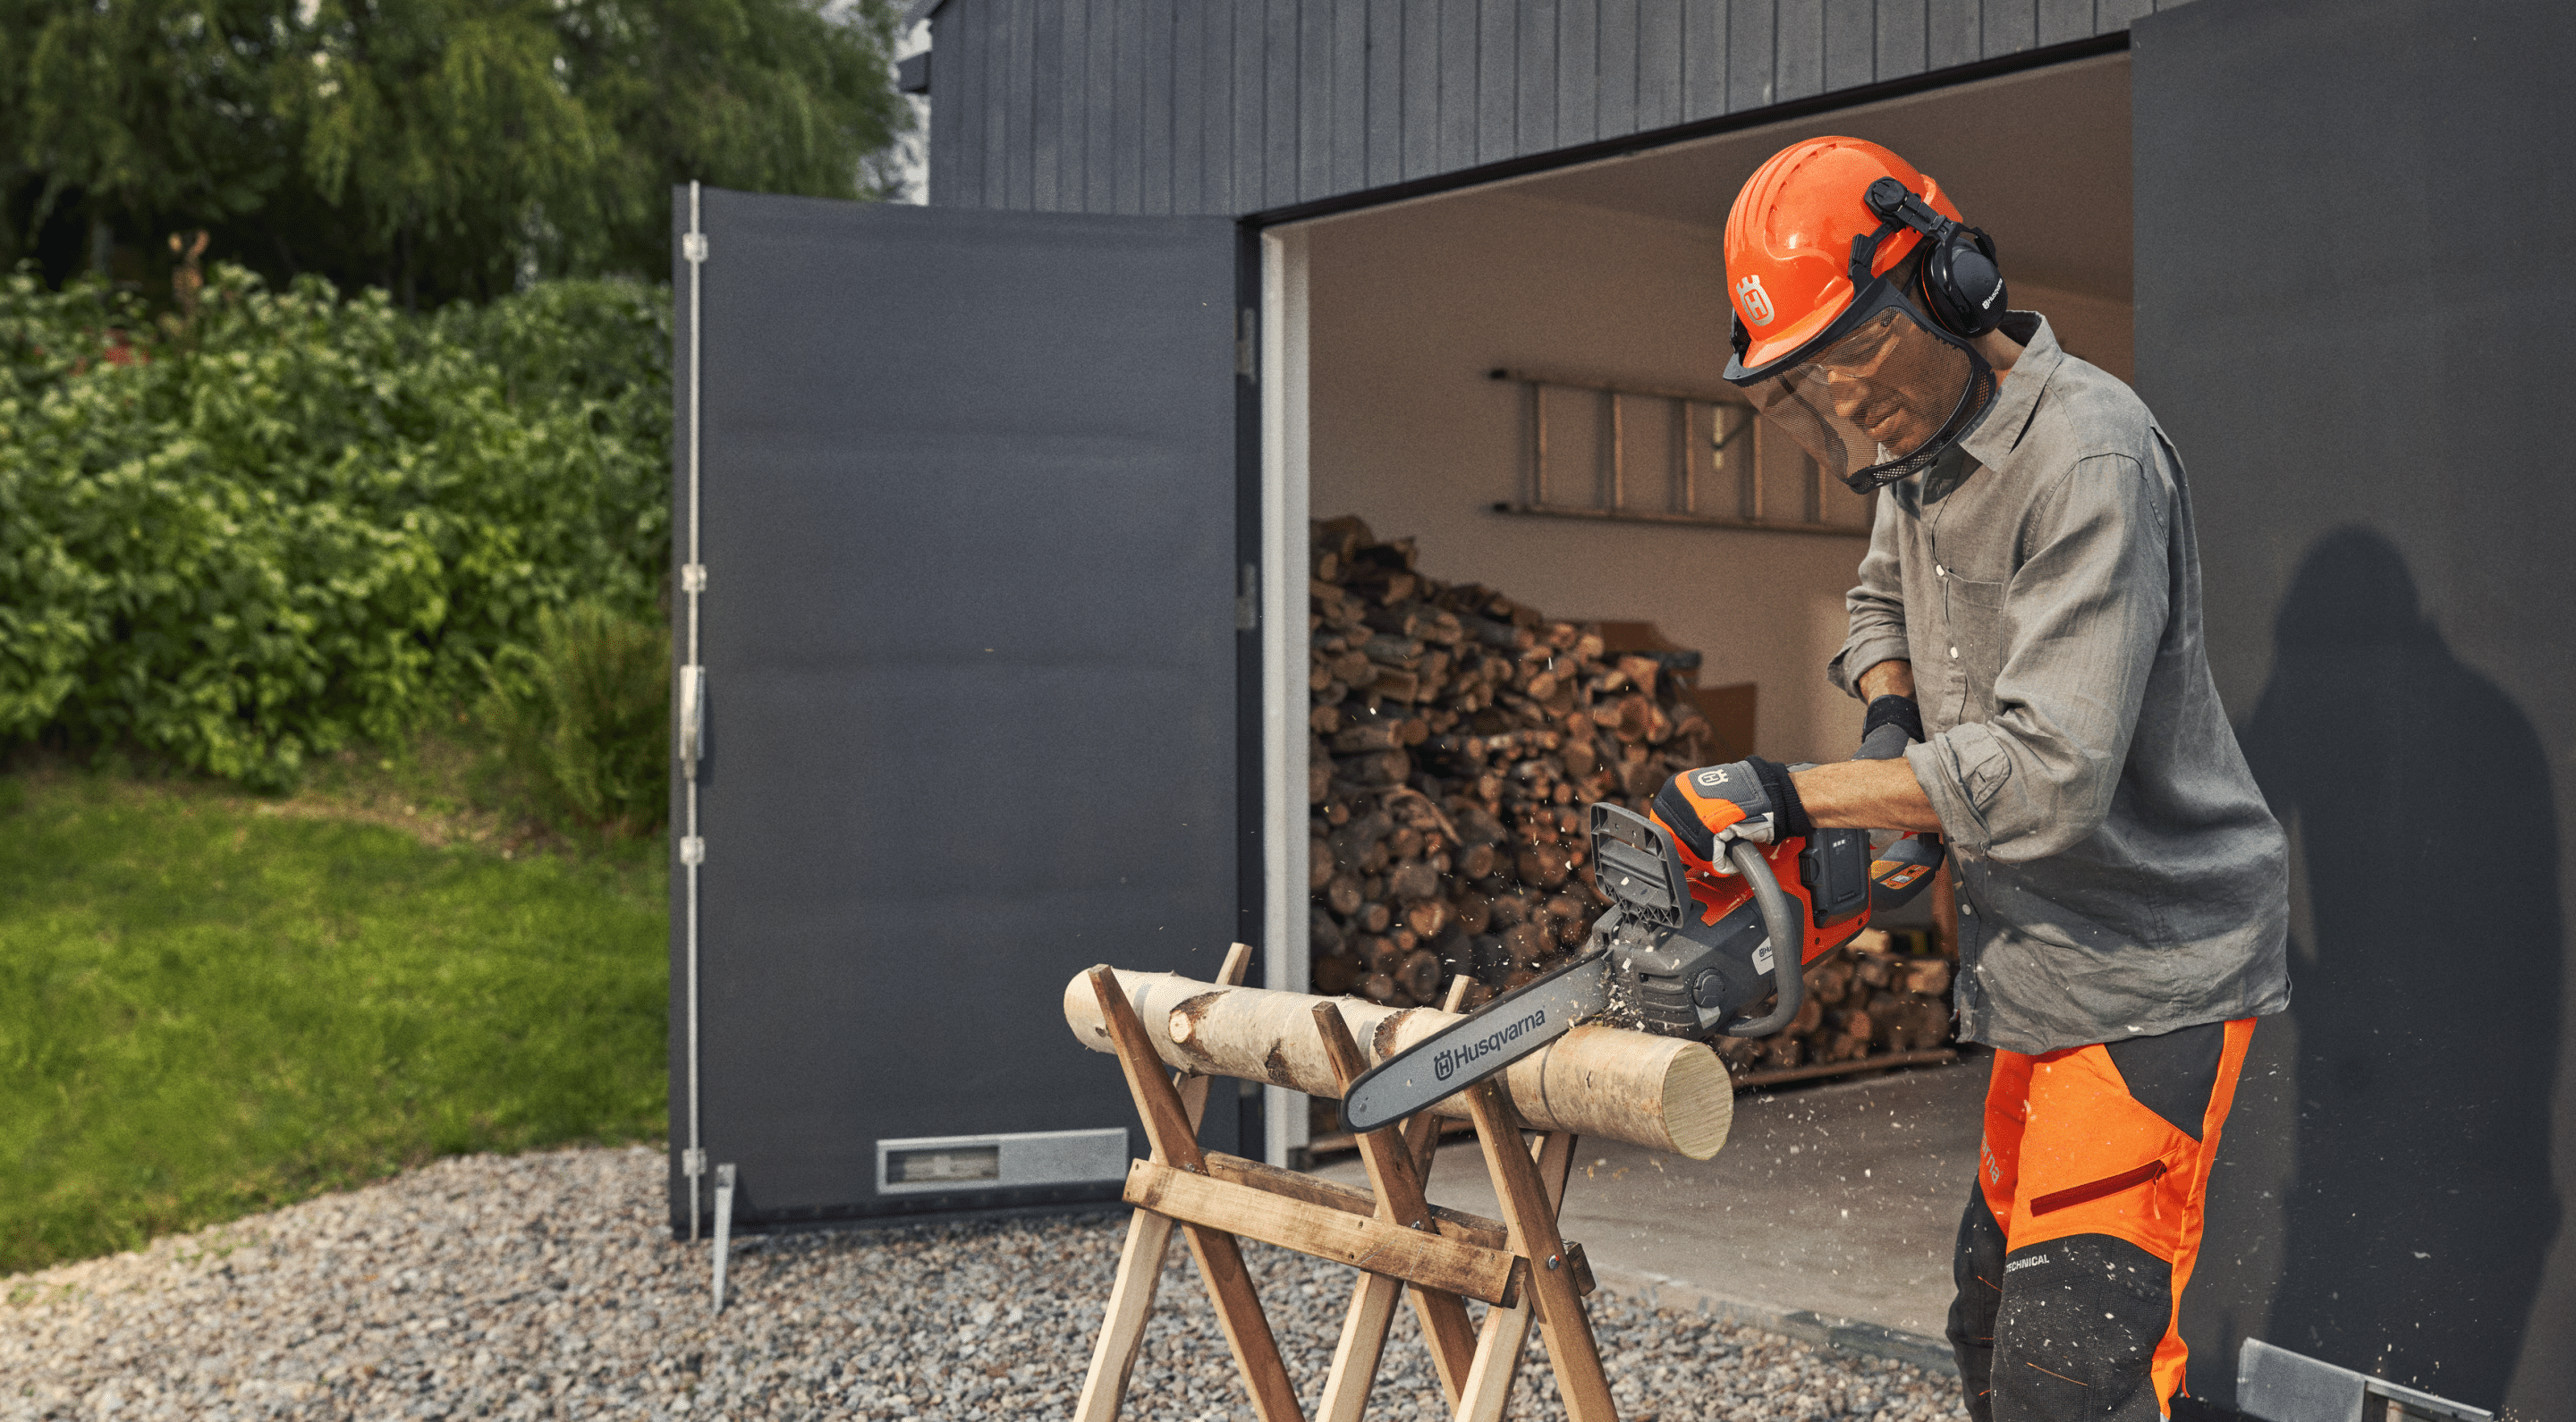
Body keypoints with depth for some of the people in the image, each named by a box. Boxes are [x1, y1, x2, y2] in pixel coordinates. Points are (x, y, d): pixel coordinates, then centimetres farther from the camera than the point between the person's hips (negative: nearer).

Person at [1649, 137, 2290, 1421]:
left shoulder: (2088, 457, -22)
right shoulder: (1920, 448, 7)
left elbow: (2050, 771, -29)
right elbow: (1882, 603, 26)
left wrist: (1780, 796, -23)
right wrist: (1896, 725, 4)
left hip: (2149, 972, -9)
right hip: (2036, 966, 9)